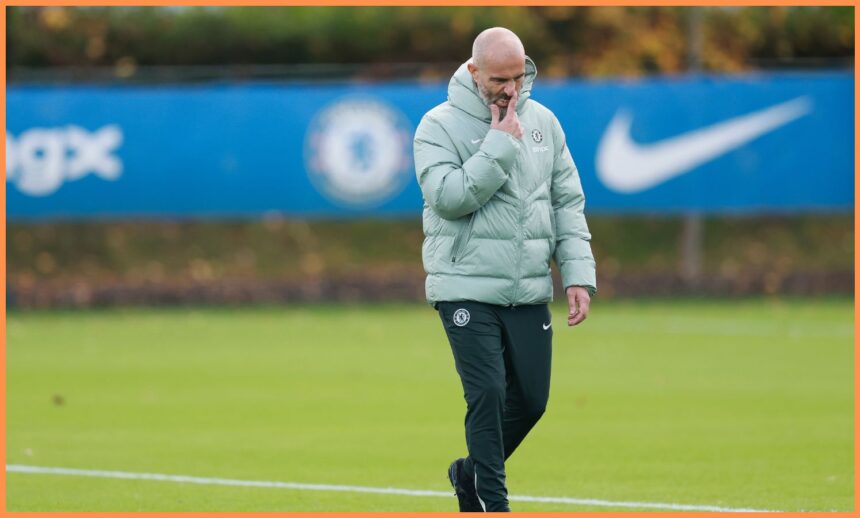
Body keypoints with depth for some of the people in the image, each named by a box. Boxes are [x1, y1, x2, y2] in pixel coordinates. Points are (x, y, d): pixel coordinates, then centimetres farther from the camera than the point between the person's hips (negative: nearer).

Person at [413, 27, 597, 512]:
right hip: (467, 289, -5)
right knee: (488, 394, -12)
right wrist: (500, 145, -17)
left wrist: (579, 273, 3)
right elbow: (449, 197, -18)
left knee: (531, 399, 6)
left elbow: (568, 202, 11)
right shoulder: (440, 126, -5)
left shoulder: (543, 121, 9)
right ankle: (493, 505, -4)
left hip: (530, 291, 5)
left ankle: (473, 472, 30)